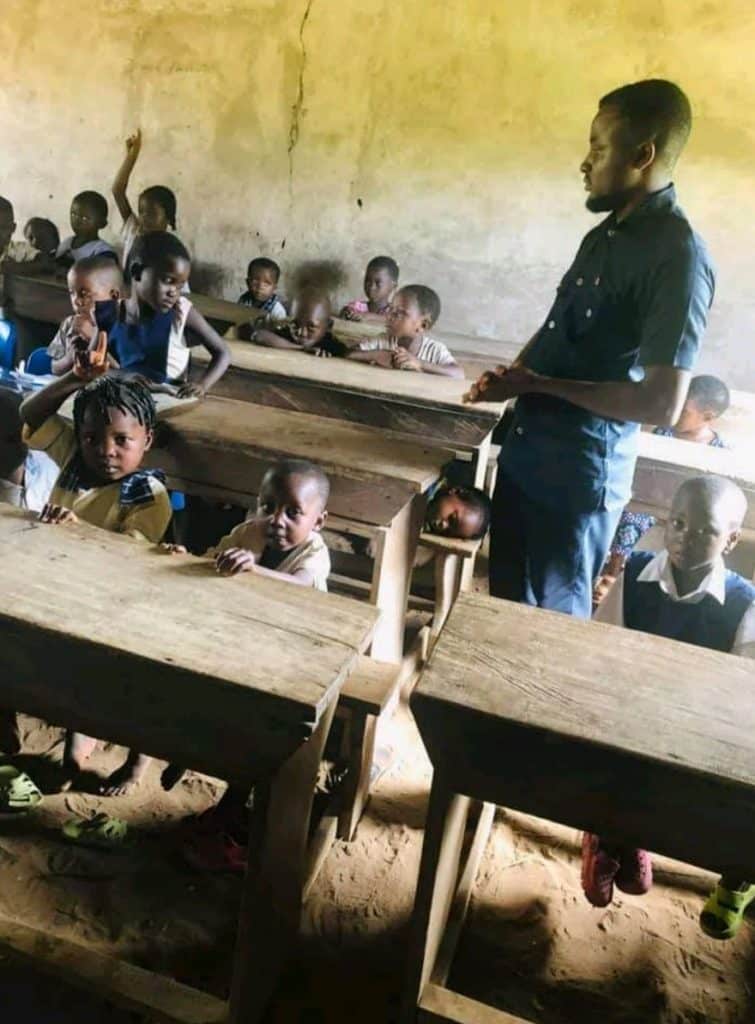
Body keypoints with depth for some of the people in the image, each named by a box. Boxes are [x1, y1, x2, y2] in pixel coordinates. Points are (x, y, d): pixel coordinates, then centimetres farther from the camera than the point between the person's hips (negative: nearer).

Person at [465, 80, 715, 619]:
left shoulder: (678, 255, -20)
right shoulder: (607, 232, 8)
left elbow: (663, 404, -25)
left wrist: (541, 385, -18)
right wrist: (513, 374, 1)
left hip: (580, 471, -8)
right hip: (527, 449, 8)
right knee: (507, 597, 22)